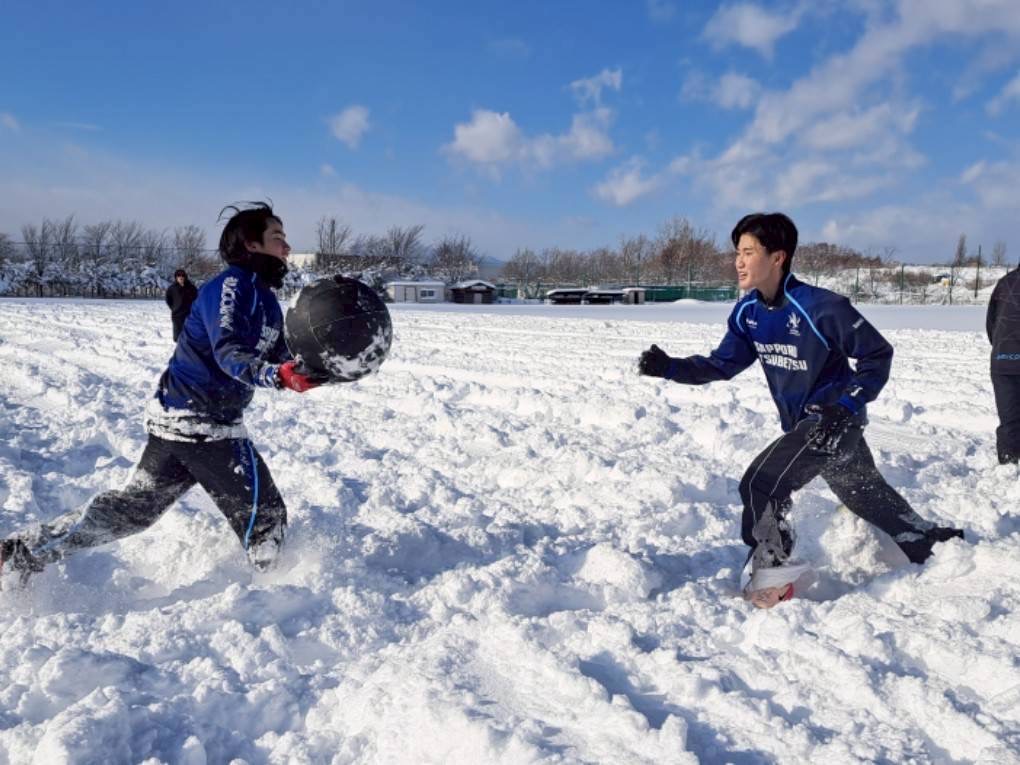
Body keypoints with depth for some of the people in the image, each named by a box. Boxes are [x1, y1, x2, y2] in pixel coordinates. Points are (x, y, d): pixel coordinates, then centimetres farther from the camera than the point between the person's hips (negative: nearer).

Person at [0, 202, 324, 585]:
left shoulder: (264, 296, 13)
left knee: (133, 507, 17)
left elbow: (279, 357, 12)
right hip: (201, 424, -10)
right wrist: (276, 375, -48)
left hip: (179, 418, 10)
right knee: (264, 514, 0)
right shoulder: (232, 285, -16)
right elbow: (228, 352, -31)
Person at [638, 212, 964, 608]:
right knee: (868, 494, 24)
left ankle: (773, 580, -4)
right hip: (802, 424, 8)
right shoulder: (747, 312, -4)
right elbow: (722, 364, 1)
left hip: (834, 422, -8)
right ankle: (933, 542, 46)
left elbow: (878, 353, -14)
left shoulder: (820, 308, -25)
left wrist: (847, 405, -23)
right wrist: (670, 367, -13)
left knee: (760, 484, -18)